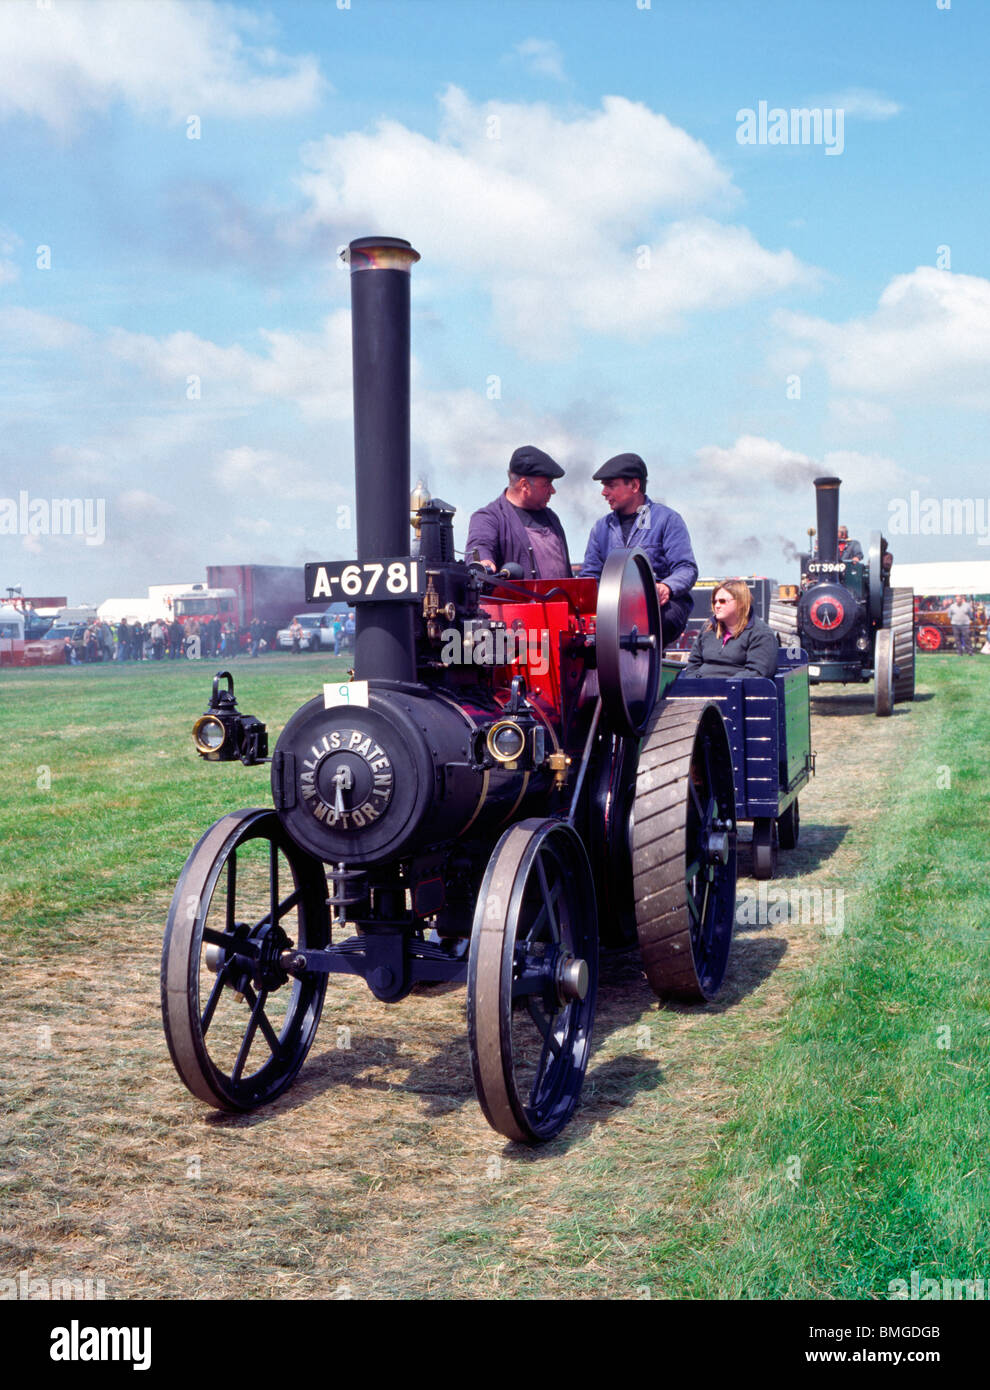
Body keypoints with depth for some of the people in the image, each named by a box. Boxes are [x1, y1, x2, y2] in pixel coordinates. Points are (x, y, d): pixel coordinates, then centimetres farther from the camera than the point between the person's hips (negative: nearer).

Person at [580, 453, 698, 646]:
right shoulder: (602, 527, 21)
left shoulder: (667, 519, 6)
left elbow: (687, 569, -3)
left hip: (663, 607, -3)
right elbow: (590, 574, 18)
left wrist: (666, 587, -26)